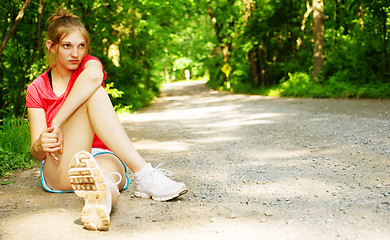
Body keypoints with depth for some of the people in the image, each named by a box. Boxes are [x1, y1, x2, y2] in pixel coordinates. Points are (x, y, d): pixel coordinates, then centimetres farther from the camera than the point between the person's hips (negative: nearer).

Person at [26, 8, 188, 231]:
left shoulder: (89, 64, 9)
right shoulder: (37, 90, 11)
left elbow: (93, 76, -21)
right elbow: (36, 152, 2)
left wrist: (56, 124, -25)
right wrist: (41, 145, -23)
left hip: (103, 156, 1)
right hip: (61, 169, -1)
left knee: (107, 171, -38)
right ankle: (145, 176, -42)